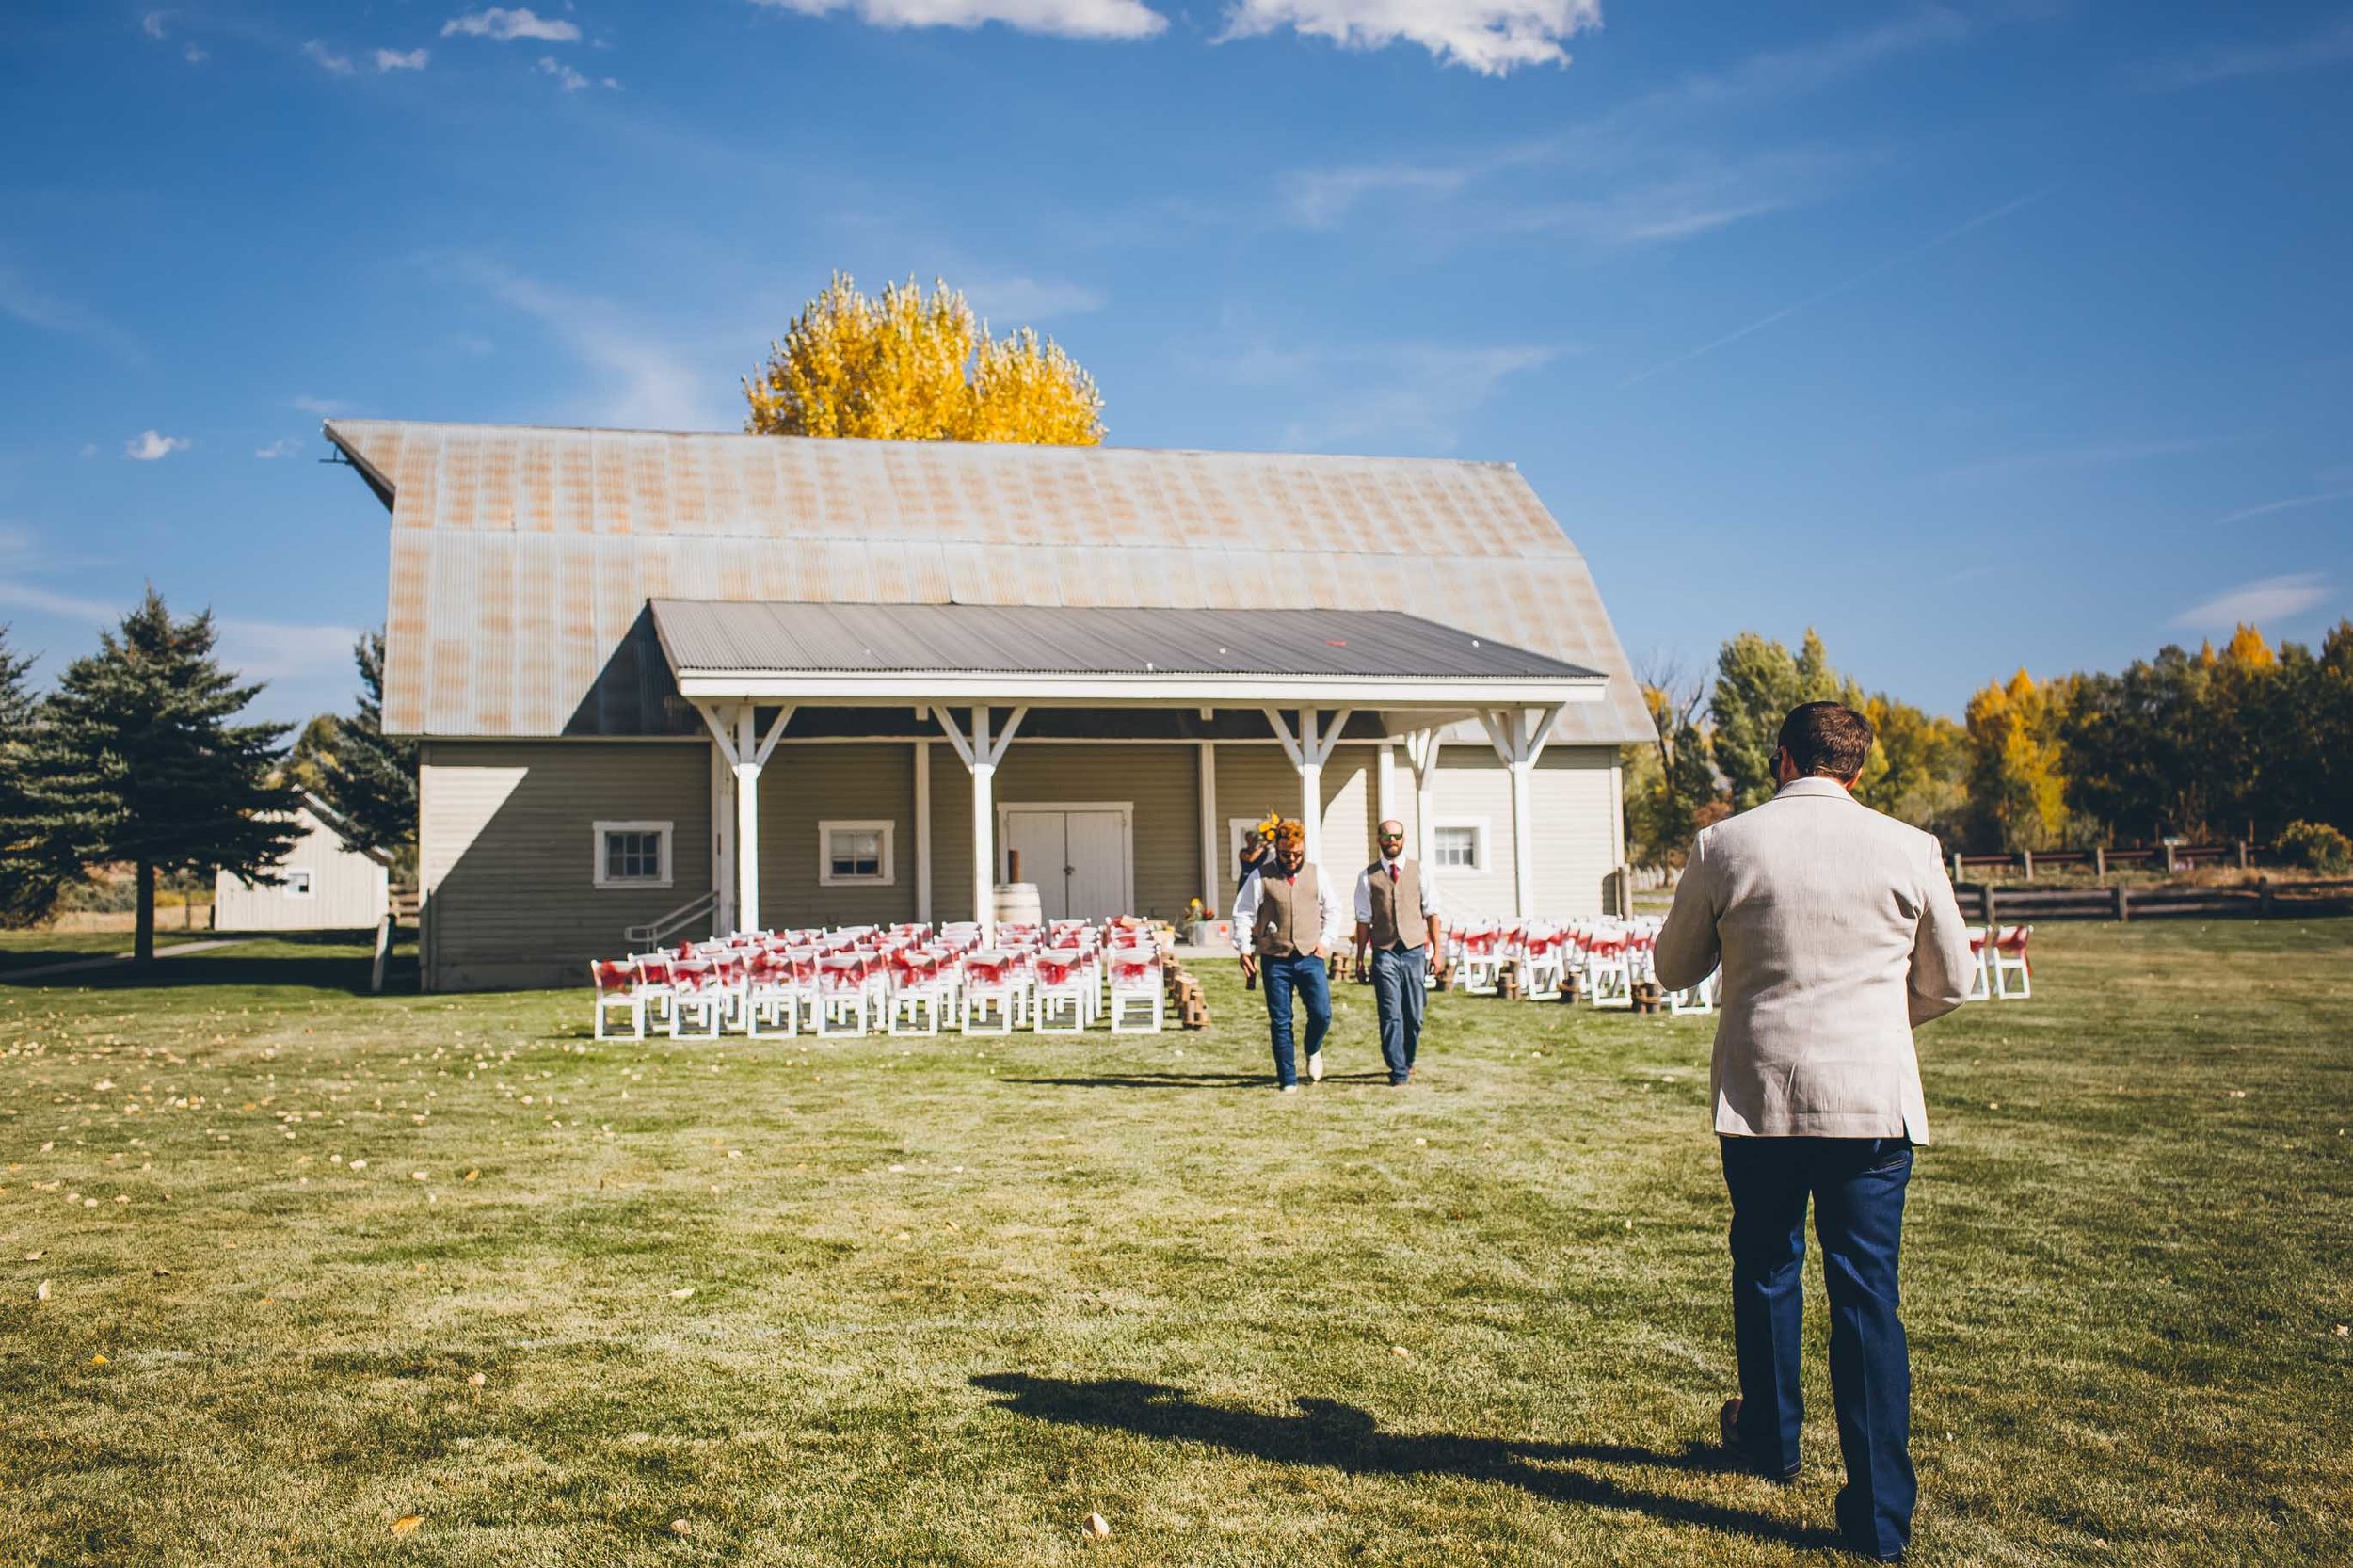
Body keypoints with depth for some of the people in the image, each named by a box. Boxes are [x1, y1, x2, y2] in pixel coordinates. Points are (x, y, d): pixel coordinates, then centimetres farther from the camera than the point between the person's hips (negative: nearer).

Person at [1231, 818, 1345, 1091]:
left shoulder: (1316, 875, 8)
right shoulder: (1261, 877, 2)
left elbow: (1332, 910, 17)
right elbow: (1243, 914, 3)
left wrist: (1326, 941, 6)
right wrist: (1244, 949, -5)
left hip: (1310, 957, 1)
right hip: (1274, 960, -1)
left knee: (1321, 1014, -7)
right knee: (1280, 1022, 0)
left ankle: (1313, 1051, 25)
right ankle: (1288, 1079, 10)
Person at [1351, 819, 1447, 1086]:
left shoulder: (1420, 872, 7)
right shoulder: (1368, 876, 4)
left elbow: (1431, 914, 8)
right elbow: (1364, 920, 6)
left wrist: (1438, 952, 3)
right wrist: (1360, 957, 4)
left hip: (1414, 951, 1)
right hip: (1384, 953, -1)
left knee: (1414, 1015, 5)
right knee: (1391, 1015, -7)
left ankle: (1407, 1061, 27)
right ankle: (1398, 1071, -1)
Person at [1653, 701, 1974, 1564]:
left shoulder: (1723, 846, -4)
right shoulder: (1908, 849, -2)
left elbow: (1673, 967, 9)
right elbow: (1949, 983, 10)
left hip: (1758, 1096, 1)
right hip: (1874, 1100, 0)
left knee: (1767, 1270, 20)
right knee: (1867, 1293, 3)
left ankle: (1769, 1440, 40)